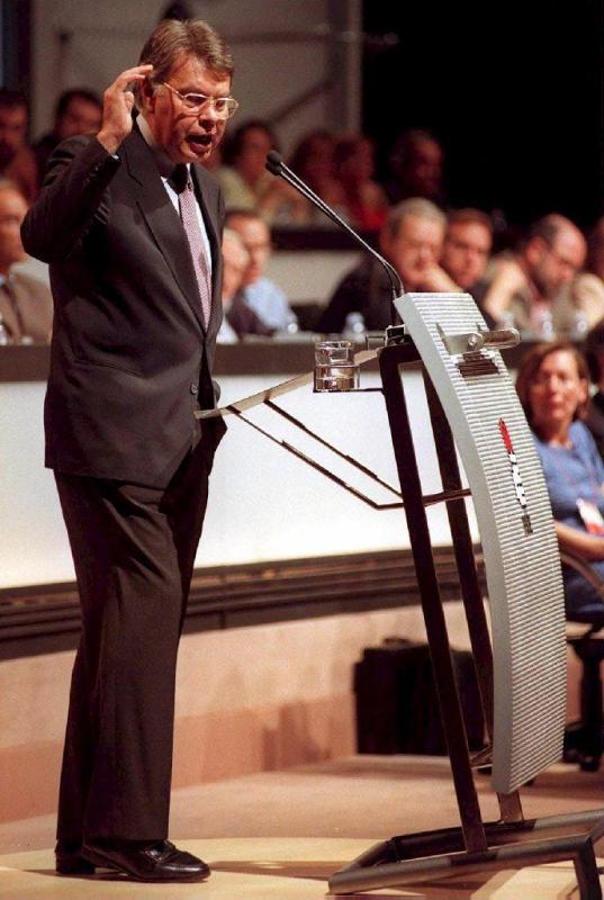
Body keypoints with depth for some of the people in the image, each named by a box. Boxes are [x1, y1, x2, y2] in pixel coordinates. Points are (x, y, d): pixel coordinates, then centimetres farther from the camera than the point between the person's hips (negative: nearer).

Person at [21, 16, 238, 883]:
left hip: (181, 443, 9)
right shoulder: (94, 169, -8)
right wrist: (108, 141, -34)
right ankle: (128, 827, -15)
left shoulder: (204, 187, 18)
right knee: (144, 609, -16)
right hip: (113, 436, -9)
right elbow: (43, 239, -29)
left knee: (123, 632, 10)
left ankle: (87, 835, 14)